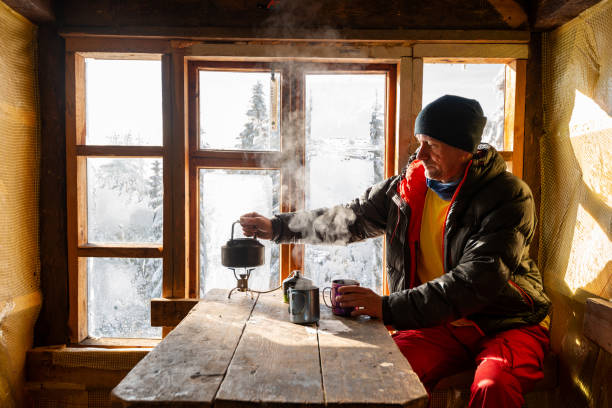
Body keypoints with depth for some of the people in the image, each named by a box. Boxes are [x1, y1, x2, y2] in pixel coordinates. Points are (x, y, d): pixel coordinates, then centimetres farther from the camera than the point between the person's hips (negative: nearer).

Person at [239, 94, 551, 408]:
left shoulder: (509, 197, -14)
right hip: (437, 324, 3)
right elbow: (354, 218, 11)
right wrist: (277, 227, 8)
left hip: (507, 325, -2)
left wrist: (389, 308, -30)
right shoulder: (410, 184, 2)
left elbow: (477, 281, -24)